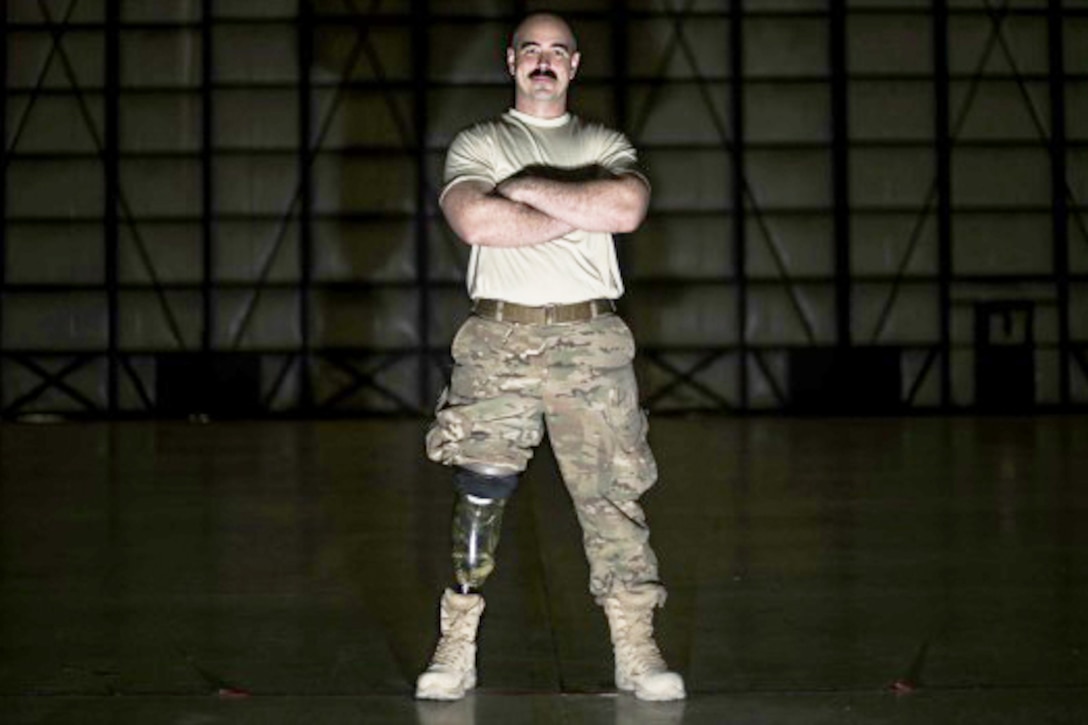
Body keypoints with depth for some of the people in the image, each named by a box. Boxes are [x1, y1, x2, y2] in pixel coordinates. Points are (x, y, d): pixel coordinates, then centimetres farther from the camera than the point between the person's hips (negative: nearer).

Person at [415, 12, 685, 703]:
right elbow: (476, 220, -11)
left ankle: (637, 650, 6)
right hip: (499, 339, -1)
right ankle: (457, 649, 5)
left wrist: (531, 189, -8)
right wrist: (583, 213, -5)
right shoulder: (477, 144, 10)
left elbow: (628, 206, -8)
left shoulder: (604, 145, 15)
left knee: (612, 494, 0)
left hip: (591, 341, 1)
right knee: (479, 495, -3)